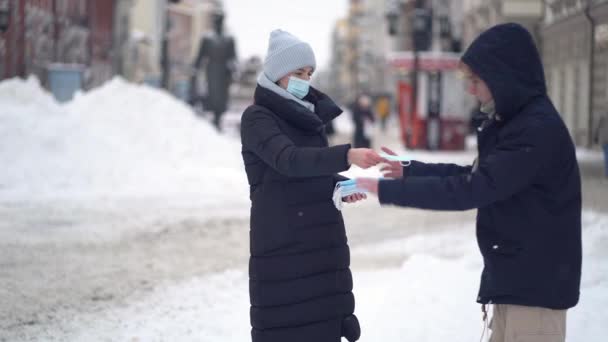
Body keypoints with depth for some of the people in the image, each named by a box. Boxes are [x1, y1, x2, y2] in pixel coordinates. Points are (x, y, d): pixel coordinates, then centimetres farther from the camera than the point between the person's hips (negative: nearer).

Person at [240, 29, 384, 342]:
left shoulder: (309, 113, 15)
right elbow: (289, 160, -24)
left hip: (322, 239, 7)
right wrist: (348, 155, -37)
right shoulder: (257, 117, -7)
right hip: (281, 243, -7)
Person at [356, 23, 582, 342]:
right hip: (514, 279, 10)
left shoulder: (539, 131, -21)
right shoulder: (515, 122, 12)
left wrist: (386, 190, -23)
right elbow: (476, 176, 21)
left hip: (537, 284, -10)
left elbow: (469, 190, -25)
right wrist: (409, 171, 11)